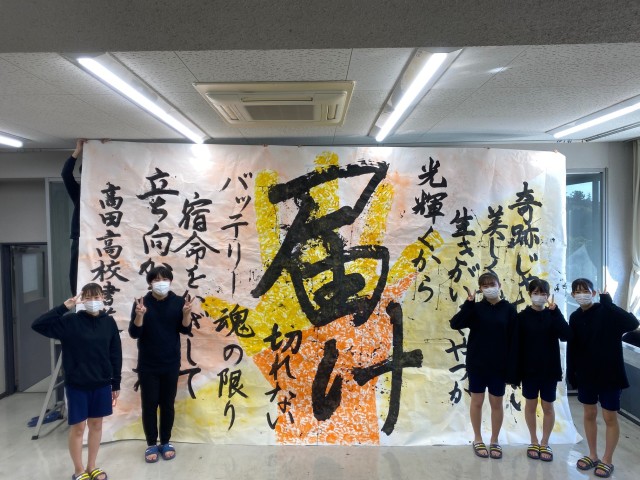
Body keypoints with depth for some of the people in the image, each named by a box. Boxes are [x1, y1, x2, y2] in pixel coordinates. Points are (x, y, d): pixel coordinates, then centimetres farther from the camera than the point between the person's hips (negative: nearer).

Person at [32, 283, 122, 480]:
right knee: (78, 427, 9)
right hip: (77, 385, -2)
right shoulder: (71, 322, -9)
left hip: (101, 384, 3)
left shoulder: (109, 322, -3)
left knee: (96, 424, 15)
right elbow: (37, 325, -19)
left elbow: (115, 354, 2)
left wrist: (116, 383, 4)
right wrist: (64, 307, -25)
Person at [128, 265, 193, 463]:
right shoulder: (141, 303, -7)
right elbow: (134, 333, -11)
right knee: (149, 404, 6)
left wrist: (186, 313, -24)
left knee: (168, 404, 10)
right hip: (147, 365, -1)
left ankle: (166, 442, 26)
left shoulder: (178, 302, -4)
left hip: (171, 364, 1)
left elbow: (186, 330, -5)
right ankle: (151, 444, 22)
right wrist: (140, 315, -29)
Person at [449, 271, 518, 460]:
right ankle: (477, 440, 27)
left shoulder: (509, 309, -4)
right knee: (477, 401, 11)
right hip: (476, 363, 0)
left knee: (497, 403, 11)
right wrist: (469, 302, -23)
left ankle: (494, 441, 28)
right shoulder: (475, 308, -2)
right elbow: (455, 324, -16)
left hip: (498, 365, 0)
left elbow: (513, 342, -4)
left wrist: (511, 370, -7)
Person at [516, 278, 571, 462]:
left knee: (548, 406, 9)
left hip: (549, 369, 1)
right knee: (530, 405, 11)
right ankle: (534, 442, 26)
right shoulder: (522, 316, -5)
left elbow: (566, 336, -19)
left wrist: (555, 310, -23)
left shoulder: (553, 315, -2)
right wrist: (516, 371, -7)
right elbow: (517, 345, -5)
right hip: (529, 369, 0)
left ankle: (545, 444, 24)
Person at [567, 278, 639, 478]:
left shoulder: (607, 312, -13)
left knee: (610, 417, 7)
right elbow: (572, 347, 5)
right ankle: (593, 455, 30)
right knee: (589, 415, 14)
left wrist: (608, 303, -30)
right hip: (586, 375, 5)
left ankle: (607, 460, 21)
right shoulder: (575, 317, 1)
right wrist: (571, 373, 4)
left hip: (609, 373, -4)